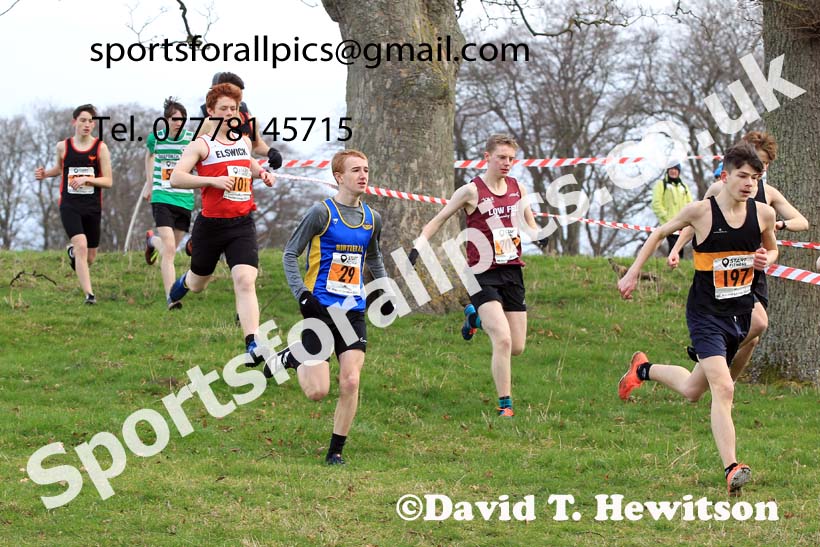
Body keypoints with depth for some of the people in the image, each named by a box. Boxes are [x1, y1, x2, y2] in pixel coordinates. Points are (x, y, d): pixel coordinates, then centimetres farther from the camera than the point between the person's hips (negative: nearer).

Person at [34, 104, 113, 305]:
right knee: (81, 245, -22)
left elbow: (108, 181, -4)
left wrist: (86, 179, -19)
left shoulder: (100, 148, -1)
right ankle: (89, 294, -23)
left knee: (90, 257, 10)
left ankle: (73, 252, 48)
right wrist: (45, 173, 5)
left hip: (92, 207, 1)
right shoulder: (63, 146, 4)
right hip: (69, 205, -1)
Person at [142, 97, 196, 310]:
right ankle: (171, 298, -16)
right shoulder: (155, 138, -1)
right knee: (169, 249, -16)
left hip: (185, 200, 2)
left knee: (171, 248, 15)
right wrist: (149, 183, 21)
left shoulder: (192, 140, -4)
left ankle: (152, 240, 52)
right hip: (162, 198, -2)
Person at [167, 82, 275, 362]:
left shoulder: (244, 142, 12)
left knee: (245, 281, -17)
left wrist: (261, 173, 13)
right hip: (211, 224, -3)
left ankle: (253, 345, -23)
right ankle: (182, 284, 57)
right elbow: (176, 178, -16)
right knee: (198, 284, 18)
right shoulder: (201, 145, -6)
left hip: (242, 224, 3)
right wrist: (213, 180, -25)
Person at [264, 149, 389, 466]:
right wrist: (302, 294, -14)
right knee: (317, 391, -8)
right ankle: (291, 358, 24)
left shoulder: (372, 219, 10)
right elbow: (290, 253, -3)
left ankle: (336, 451, 6)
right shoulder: (322, 213, -7)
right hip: (320, 308, -4)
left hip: (353, 311, 4)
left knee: (350, 383, -8)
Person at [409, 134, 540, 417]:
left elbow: (530, 224, 23)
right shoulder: (472, 191, -6)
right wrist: (418, 247, -10)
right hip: (483, 274, -5)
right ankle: (505, 404, -9)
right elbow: (439, 220, 1)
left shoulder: (518, 188, 8)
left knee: (517, 348, 6)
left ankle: (476, 317, 35)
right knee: (503, 340, -20)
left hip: (512, 272, 5)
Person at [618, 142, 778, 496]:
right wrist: (633, 273, 5)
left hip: (740, 314, 5)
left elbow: (772, 249, 18)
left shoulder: (764, 214, -2)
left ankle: (644, 369, 48)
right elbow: (660, 233, 4)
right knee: (723, 388, -21)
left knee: (693, 390, 19)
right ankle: (731, 469, -22)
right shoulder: (701, 211, -13)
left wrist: (766, 259, -7)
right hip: (706, 314, -5)